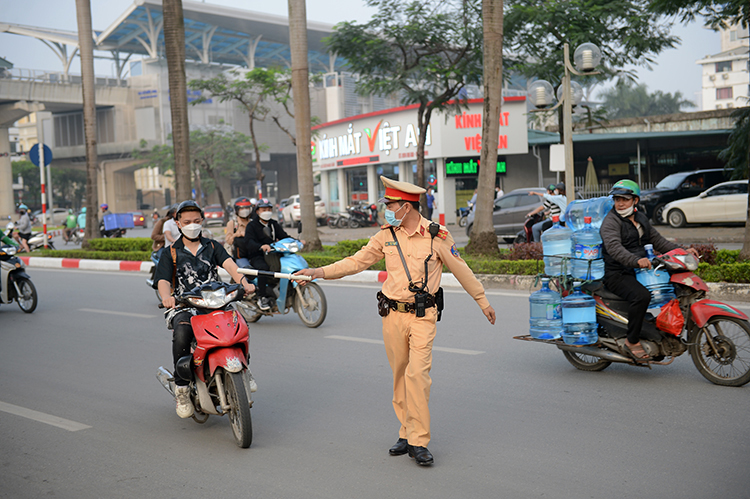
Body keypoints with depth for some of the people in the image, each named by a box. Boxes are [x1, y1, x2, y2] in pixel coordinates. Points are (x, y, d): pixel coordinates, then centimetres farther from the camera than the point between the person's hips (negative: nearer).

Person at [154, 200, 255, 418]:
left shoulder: (212, 246, 17)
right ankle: (181, 387, -22)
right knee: (182, 333, -35)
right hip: (184, 307, -2)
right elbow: (163, 279, -2)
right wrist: (166, 297, -28)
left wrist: (243, 281, -25)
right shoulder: (171, 253, 13)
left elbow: (228, 263, -2)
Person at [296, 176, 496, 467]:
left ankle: (419, 442, -8)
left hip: (423, 315, -4)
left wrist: (483, 302, 12)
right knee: (400, 376, 8)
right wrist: (321, 272, -5)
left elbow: (460, 270, 6)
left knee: (417, 373, -14)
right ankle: (407, 434, 21)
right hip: (393, 315, 4)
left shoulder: (437, 235, -3)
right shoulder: (386, 235, 5)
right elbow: (357, 261, 6)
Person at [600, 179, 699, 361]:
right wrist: (636, 261, -44)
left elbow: (657, 240, 22)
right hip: (617, 274, -8)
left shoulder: (641, 219, 17)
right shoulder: (611, 221, -10)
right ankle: (632, 341, -22)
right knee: (642, 295, -34)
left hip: (639, 271, 8)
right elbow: (614, 247, -27)